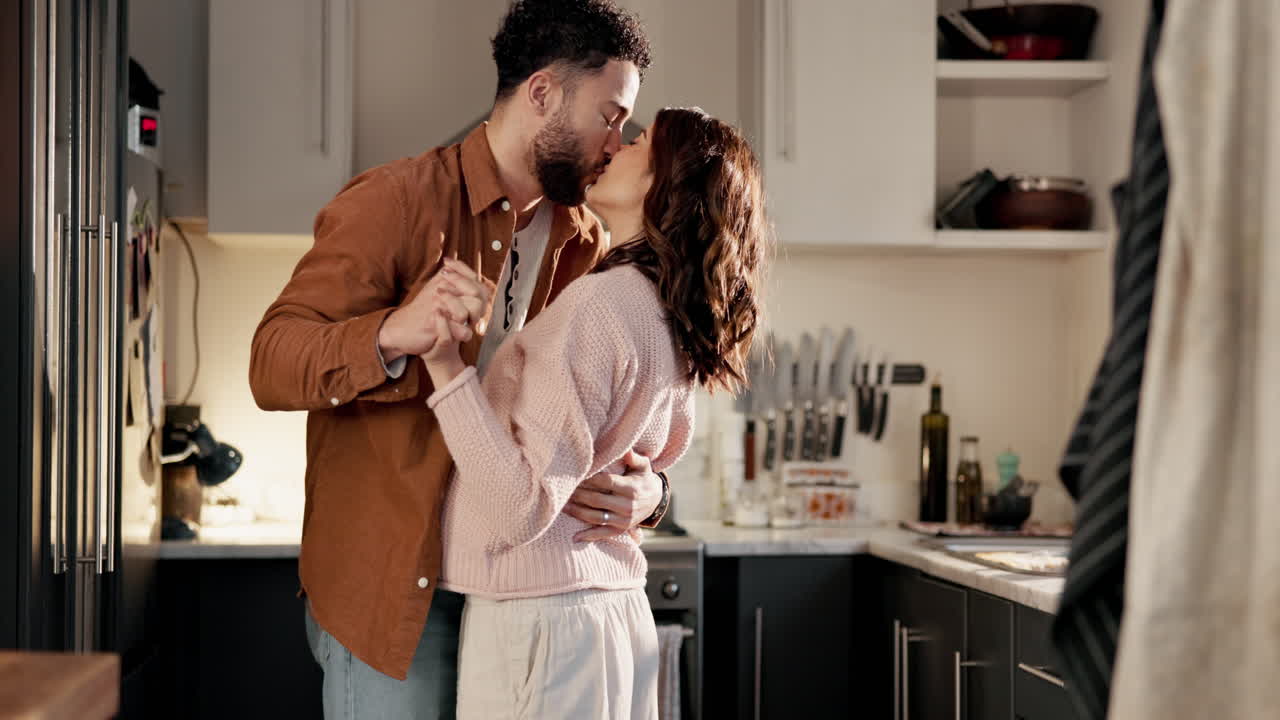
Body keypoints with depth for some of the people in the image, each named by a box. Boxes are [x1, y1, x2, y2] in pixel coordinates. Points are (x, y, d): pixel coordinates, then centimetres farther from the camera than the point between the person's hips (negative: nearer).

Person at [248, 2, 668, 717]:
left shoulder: (588, 247, 9)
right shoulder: (394, 202, -9)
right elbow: (272, 366, -14)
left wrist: (647, 488, -15)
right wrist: (394, 335, -35)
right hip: (393, 592, -5)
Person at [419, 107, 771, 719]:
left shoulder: (599, 305, -19)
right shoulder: (674, 326, 7)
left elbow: (519, 509, -24)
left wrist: (446, 365, -27)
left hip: (537, 619, -9)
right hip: (618, 616, 9)